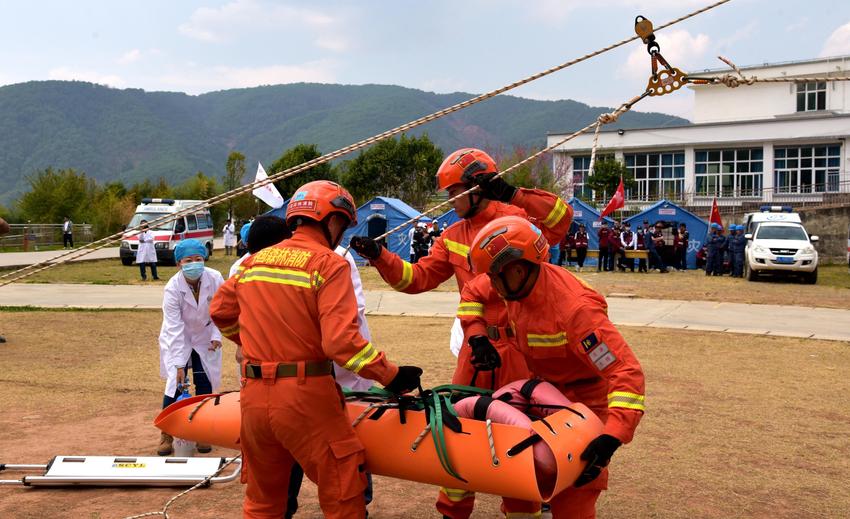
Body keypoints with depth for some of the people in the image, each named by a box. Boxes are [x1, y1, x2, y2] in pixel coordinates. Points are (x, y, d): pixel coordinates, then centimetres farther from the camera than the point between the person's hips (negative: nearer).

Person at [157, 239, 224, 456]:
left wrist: (216, 336, -12)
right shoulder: (172, 288, -25)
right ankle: (166, 435, 7)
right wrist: (179, 364, -25)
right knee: (175, 384, -8)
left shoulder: (215, 279, -21)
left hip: (205, 339, 2)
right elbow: (174, 328, -25)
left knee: (205, 385, 2)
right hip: (178, 341, -2)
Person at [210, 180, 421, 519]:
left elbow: (221, 312, 21)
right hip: (305, 398, -6)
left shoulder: (254, 261, 10)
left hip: (253, 396, 7)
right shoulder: (329, 264, -9)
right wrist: (390, 375, -11)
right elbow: (341, 340, -19)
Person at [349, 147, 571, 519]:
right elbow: (417, 278, 6)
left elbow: (561, 219, -24)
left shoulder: (516, 219, -7)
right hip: (475, 345, 6)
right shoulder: (452, 237, 10)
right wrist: (378, 256, -6)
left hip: (518, 343, -5)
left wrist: (513, 194, -31)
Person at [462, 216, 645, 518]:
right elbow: (471, 294, 10)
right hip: (545, 388, 7)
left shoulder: (574, 308, -36)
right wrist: (477, 337, -5)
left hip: (584, 399, -7)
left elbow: (627, 373, -38)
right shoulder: (517, 281, -12)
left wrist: (612, 439, -46)